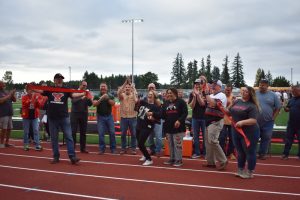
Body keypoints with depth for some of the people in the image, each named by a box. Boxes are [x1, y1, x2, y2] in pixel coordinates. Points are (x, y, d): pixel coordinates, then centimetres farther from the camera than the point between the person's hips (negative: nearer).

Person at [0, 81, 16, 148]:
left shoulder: (7, 92, 15)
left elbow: (14, 100, 14)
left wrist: (13, 94, -3)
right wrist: (9, 95, -18)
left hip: (9, 113, 7)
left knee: (9, 128, 9)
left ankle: (7, 142, 18)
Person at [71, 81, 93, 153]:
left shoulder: (87, 94, 11)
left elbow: (90, 104, 3)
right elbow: (73, 101, -15)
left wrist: (89, 99, -17)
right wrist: (82, 98, -29)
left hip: (84, 114, 3)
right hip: (75, 114, -3)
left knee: (83, 132, 5)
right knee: (73, 131, -3)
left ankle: (83, 148, 10)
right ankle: (72, 147, 2)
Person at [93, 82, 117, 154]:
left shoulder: (110, 96, 8)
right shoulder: (97, 96, 5)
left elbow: (113, 103, -9)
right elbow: (94, 104, -11)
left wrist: (107, 98, -24)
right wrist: (101, 98, -25)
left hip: (109, 116, 1)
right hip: (100, 117, -1)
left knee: (112, 133, -1)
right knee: (101, 134, -3)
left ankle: (113, 148, 9)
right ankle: (101, 149, 5)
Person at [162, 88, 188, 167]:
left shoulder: (181, 102, -4)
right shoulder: (166, 103, 13)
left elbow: (185, 113, -11)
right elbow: (163, 115, 11)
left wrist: (179, 120, -23)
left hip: (178, 127, -6)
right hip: (168, 127, 6)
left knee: (178, 144, -3)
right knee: (170, 145, 13)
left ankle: (179, 160, 8)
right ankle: (172, 159, 25)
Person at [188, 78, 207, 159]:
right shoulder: (192, 94, 2)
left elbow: (202, 103, -16)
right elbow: (191, 106, -5)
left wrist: (198, 94, -23)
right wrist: (194, 97, -18)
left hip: (204, 117, -2)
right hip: (195, 117, 2)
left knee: (205, 136, 4)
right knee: (195, 136, 8)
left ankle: (205, 152, 15)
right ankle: (197, 152, 17)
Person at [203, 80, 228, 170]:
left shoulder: (221, 95, -10)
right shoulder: (211, 95, 17)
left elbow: (213, 103, -26)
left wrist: (207, 93, -20)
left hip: (216, 122, -9)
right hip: (209, 121, 9)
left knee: (213, 141, -16)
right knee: (208, 141, 11)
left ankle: (223, 161, -4)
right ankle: (211, 162, 20)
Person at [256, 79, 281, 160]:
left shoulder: (273, 95, 1)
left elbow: (278, 108, 6)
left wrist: (273, 117, -1)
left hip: (268, 122, 1)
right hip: (255, 121, -1)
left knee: (266, 138, 8)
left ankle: (262, 153, 22)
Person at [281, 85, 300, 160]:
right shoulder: (291, 99, 9)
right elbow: (287, 109, 14)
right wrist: (284, 107, -7)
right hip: (291, 123, 5)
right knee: (288, 139, 9)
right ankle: (285, 154, 16)